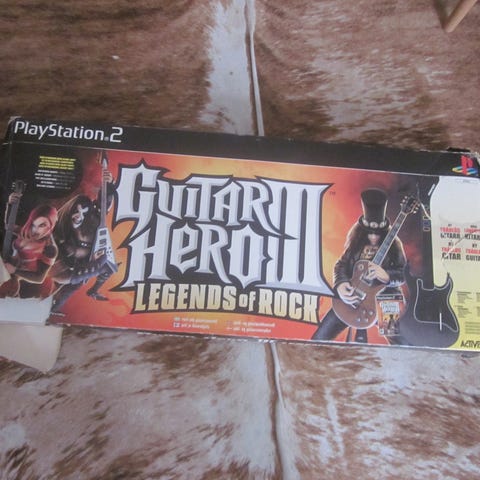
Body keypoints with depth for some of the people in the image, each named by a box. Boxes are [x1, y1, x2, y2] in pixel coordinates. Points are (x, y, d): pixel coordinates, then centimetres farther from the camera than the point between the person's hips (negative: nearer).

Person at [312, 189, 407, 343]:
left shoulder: (393, 244, -3)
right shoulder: (356, 242, 2)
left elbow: (403, 274, -2)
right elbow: (341, 264, 1)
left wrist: (385, 275, -24)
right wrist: (340, 284, -18)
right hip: (351, 296, 2)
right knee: (319, 338, -3)